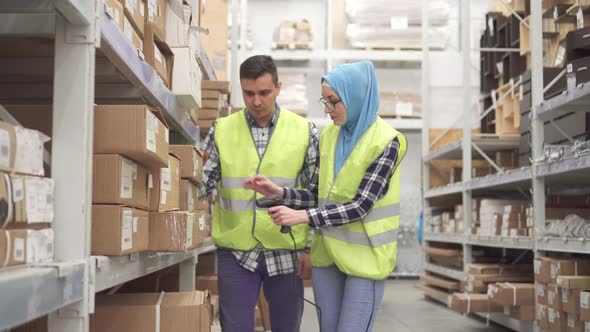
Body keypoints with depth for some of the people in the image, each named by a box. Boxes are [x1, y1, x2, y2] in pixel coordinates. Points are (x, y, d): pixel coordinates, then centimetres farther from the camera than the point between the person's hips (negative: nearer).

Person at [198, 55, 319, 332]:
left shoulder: (304, 131, -1)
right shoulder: (221, 130, 0)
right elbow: (201, 184, 0)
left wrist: (311, 248, -1)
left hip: (287, 254, 0)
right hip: (236, 253, 0)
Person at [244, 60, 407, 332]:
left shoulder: (386, 142, -13)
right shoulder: (328, 135, 6)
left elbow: (361, 206, -19)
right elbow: (319, 196, 8)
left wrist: (302, 216, -24)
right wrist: (279, 192, -9)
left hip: (364, 257, -6)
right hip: (327, 253, 6)